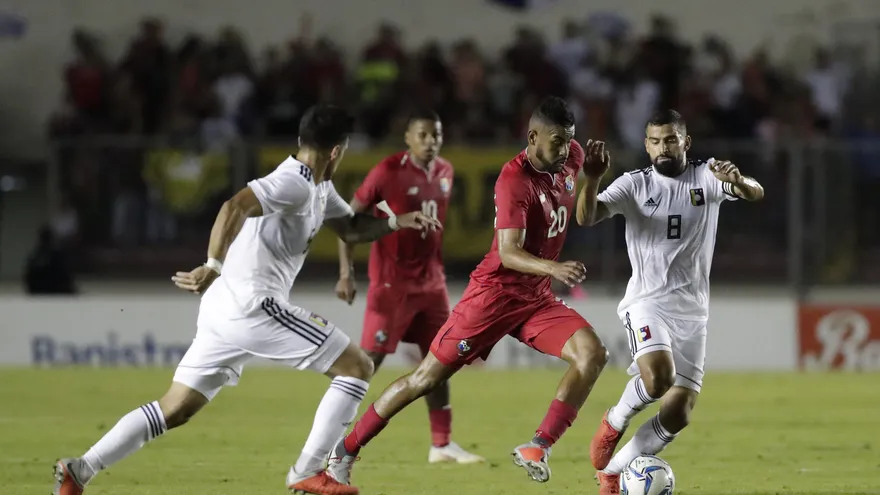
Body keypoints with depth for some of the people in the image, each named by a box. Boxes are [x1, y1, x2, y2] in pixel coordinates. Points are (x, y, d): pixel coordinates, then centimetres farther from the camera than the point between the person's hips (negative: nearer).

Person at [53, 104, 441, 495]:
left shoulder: (318, 188, 19)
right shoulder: (294, 183, -12)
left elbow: (351, 229, 33)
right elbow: (235, 207, -27)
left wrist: (397, 223, 18)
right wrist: (214, 266, -36)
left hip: (225, 310, 10)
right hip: (251, 305, -10)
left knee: (173, 411, 9)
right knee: (357, 367, -2)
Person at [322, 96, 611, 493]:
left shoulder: (569, 157, 0)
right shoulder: (515, 179, -21)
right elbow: (508, 252, -30)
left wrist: (594, 171, 3)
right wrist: (553, 268, -48)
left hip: (536, 298, 6)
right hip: (495, 292, -6)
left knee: (593, 354, -17)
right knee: (427, 377, -3)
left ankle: (538, 447, -15)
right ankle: (344, 453, 9)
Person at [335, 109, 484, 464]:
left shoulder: (444, 172, 7)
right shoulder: (388, 172, -13)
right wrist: (346, 272, -14)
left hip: (431, 282, 7)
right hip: (392, 282, -7)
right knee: (369, 359, -8)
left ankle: (442, 445, 15)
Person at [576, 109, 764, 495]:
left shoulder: (706, 177, 3)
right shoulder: (634, 184, 1)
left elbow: (756, 194, -14)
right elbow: (586, 217, -12)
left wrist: (738, 181, -38)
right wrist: (592, 178, -32)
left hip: (692, 310, 3)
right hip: (646, 302, -3)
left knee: (678, 414, -1)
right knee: (659, 377, -31)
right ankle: (614, 422, -1)